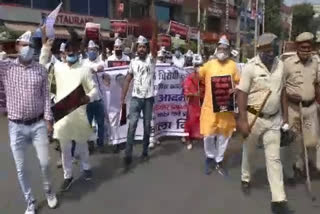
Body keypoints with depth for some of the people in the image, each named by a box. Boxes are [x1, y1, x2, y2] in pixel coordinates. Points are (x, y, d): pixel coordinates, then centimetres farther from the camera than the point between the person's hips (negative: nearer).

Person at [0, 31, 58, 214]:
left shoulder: (41, 70, -1)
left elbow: (46, 96, 1)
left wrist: (48, 119, -3)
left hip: (38, 124, 0)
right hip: (16, 127, 0)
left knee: (45, 163, 9)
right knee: (21, 169, 10)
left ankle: (49, 190, 38)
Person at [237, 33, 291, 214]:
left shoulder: (280, 65, 1)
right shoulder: (251, 67, -14)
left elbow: (282, 91, 10)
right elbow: (241, 94, -14)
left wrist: (285, 116, 10)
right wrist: (243, 120, -19)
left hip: (274, 119, 3)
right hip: (254, 117, -3)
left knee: (274, 158, 3)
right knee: (249, 151, 16)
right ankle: (246, 179, 43)